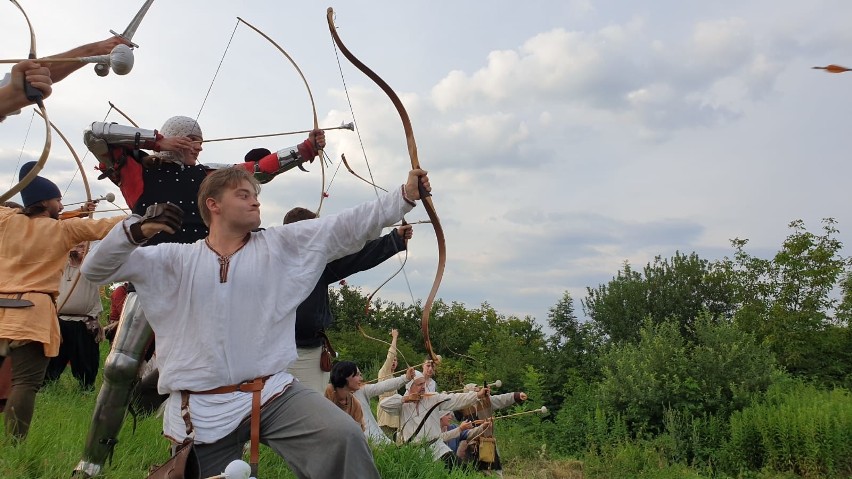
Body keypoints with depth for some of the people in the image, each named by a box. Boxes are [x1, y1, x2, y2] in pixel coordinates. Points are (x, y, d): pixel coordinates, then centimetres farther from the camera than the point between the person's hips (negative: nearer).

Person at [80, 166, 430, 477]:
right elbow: (96, 270, 5)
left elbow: (349, 226, 0)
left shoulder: (282, 245, 6)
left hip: (274, 395, 0)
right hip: (202, 409, 1)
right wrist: (136, 230, -14)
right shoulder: (176, 259, 5)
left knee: (344, 438, -23)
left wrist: (405, 195, -8)